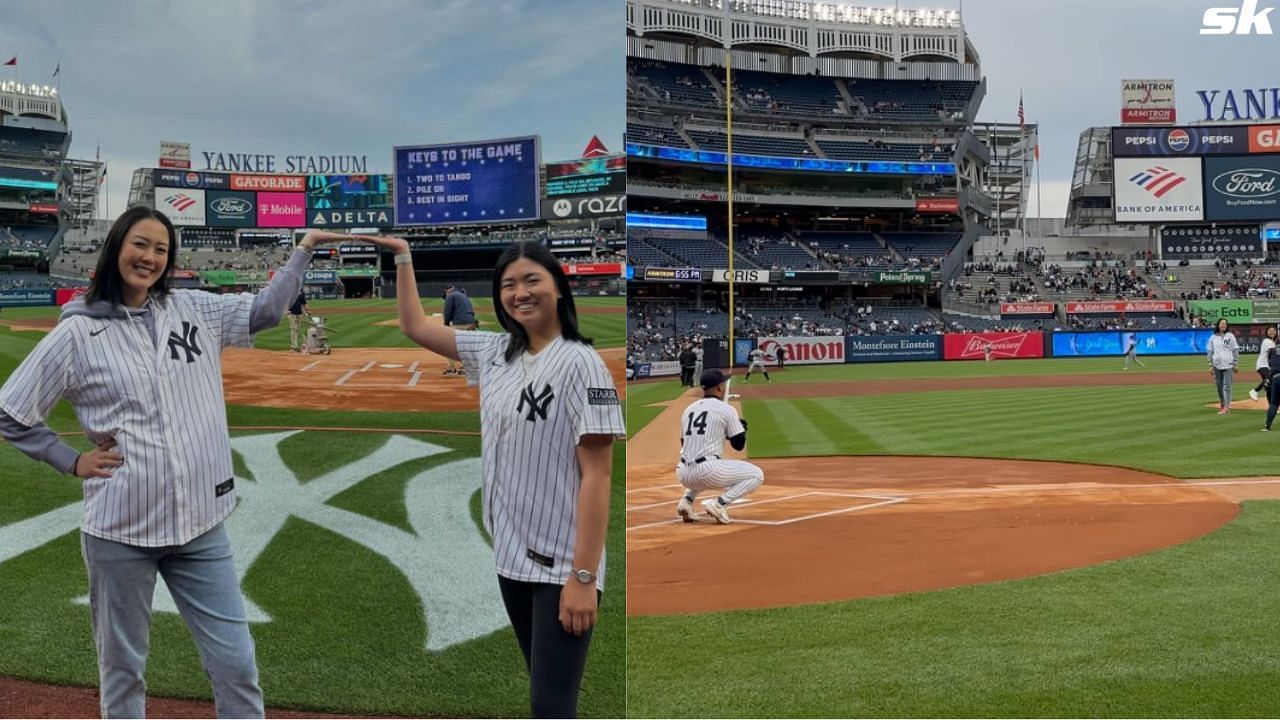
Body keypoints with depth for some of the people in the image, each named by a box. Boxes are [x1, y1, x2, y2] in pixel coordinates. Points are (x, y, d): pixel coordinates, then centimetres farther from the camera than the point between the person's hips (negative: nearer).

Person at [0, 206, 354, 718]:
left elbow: (263, 312, 13)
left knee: (236, 664, 4)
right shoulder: (77, 333, -2)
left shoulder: (194, 310, 6)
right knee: (122, 668, 13)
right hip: (119, 529, -2)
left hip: (200, 525, 2)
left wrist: (303, 251, 3)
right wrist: (72, 461, 0)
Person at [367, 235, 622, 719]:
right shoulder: (494, 352, 7)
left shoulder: (579, 363, -13)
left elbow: (596, 475, -17)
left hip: (563, 565, -7)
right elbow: (415, 327, 19)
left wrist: (584, 576, -20)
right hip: (512, 556, 7)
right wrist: (403, 257, 14)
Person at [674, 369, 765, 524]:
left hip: (683, 475, 7)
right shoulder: (726, 409, 0)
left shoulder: (688, 410, 17)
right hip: (708, 471, -7)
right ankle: (719, 504, -9)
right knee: (757, 475, 9)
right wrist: (742, 428, 24)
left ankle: (687, 500, 13)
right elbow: (739, 445, 2)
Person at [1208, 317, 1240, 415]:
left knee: (1227, 386, -6)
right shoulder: (1213, 337, 7)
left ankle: (1226, 407, -7)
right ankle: (1222, 404, 22)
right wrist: (1210, 365, 5)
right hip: (1217, 365, 3)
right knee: (1219, 386, 8)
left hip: (1228, 365, -3)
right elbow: (1210, 351, 10)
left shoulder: (1230, 336, 1)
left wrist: (1235, 364, -1)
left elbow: (1235, 350, 2)